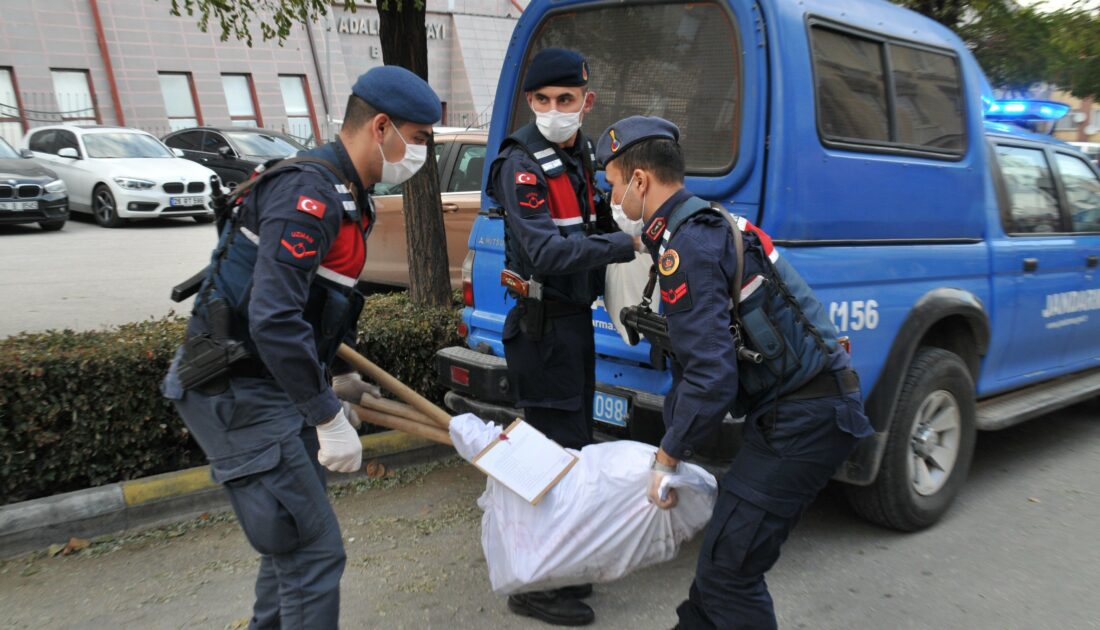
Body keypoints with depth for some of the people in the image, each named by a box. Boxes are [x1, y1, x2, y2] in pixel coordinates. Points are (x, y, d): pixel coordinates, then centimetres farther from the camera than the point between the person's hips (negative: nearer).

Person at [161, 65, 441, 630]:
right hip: (239, 394, -10)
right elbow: (274, 320, -30)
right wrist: (329, 418, -25)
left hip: (273, 386, 10)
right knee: (315, 553, -6)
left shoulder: (344, 195, 11)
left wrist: (338, 373, 27)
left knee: (294, 539, 21)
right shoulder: (310, 192, -21)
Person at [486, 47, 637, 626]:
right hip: (542, 324, -9)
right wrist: (624, 245, -20)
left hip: (575, 317, 9)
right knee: (558, 449, -6)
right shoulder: (522, 165, -16)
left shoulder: (582, 155, 12)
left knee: (576, 442, 18)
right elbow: (547, 252, -27)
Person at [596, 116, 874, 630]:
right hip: (807, 407, 10)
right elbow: (696, 358, 19)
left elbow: (713, 376, -26)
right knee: (725, 543, 21)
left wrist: (667, 459, -11)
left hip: (803, 421, -10)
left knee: (728, 568, -4)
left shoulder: (685, 246, -19)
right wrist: (669, 446, 20)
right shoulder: (703, 225, 14)